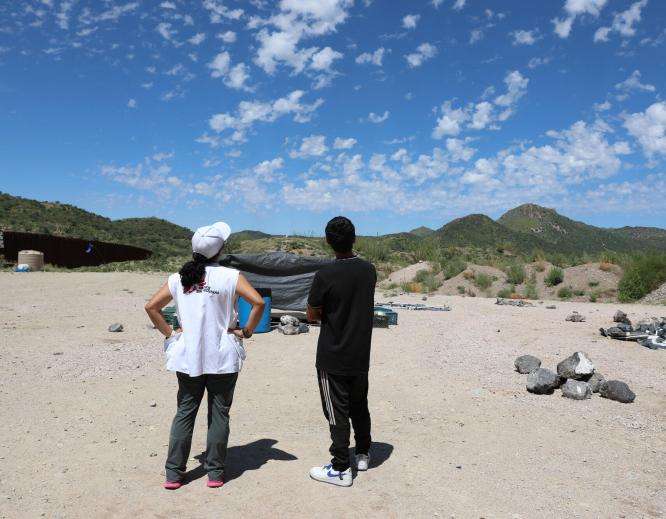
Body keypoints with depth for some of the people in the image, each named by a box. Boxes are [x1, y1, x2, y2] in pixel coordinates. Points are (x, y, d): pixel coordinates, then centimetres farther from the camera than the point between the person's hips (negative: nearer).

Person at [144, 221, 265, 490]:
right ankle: (215, 473, 17)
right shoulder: (230, 276, -8)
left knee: (184, 413, 13)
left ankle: (173, 474, 18)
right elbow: (258, 302, -16)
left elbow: (151, 306, 4)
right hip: (222, 358, -3)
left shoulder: (178, 278, 3)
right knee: (219, 414, 9)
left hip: (187, 357, 3)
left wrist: (169, 333, 8)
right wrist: (246, 332, -5)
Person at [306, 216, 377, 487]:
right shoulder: (369, 270, -3)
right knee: (359, 406, 21)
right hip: (361, 356, 6)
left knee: (337, 413, 5)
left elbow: (312, 315, -9)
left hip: (333, 358, -5)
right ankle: (363, 454, 36)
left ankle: (340, 469, 15)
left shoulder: (325, 276, -20)